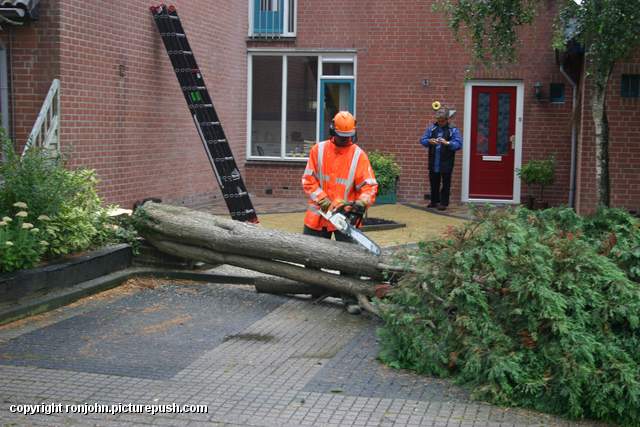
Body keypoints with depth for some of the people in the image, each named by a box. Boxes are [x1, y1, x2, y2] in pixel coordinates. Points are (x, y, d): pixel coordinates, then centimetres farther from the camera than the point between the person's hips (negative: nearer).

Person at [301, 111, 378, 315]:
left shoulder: (358, 155, -3)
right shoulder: (318, 150, 1)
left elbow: (369, 185, -8)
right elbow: (308, 179, -1)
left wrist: (362, 202, -27)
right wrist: (323, 200, -14)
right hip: (319, 214, 2)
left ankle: (350, 299, -3)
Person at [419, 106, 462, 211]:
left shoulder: (453, 130, -4)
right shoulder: (431, 128, 6)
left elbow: (458, 144, -12)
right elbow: (422, 140, 4)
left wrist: (447, 143, -27)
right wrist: (429, 141, -17)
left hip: (446, 163, -4)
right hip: (433, 162, 4)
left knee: (445, 183, 3)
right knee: (433, 182, 14)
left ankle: (444, 203, 12)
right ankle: (434, 201, 27)